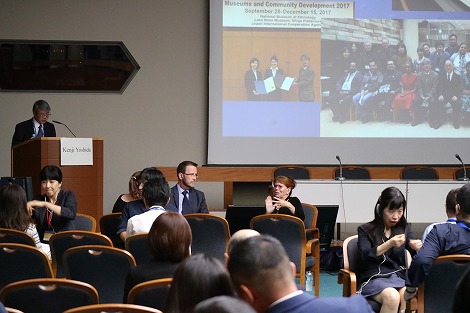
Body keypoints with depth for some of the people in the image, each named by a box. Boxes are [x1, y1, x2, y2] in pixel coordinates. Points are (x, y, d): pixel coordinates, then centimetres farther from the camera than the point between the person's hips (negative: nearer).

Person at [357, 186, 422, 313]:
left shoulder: (404, 229, 16)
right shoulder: (365, 230, 6)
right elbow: (365, 256, -10)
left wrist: (417, 247, -19)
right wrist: (389, 244, -25)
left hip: (399, 277, 3)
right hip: (374, 279, -3)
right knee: (392, 296, -35)